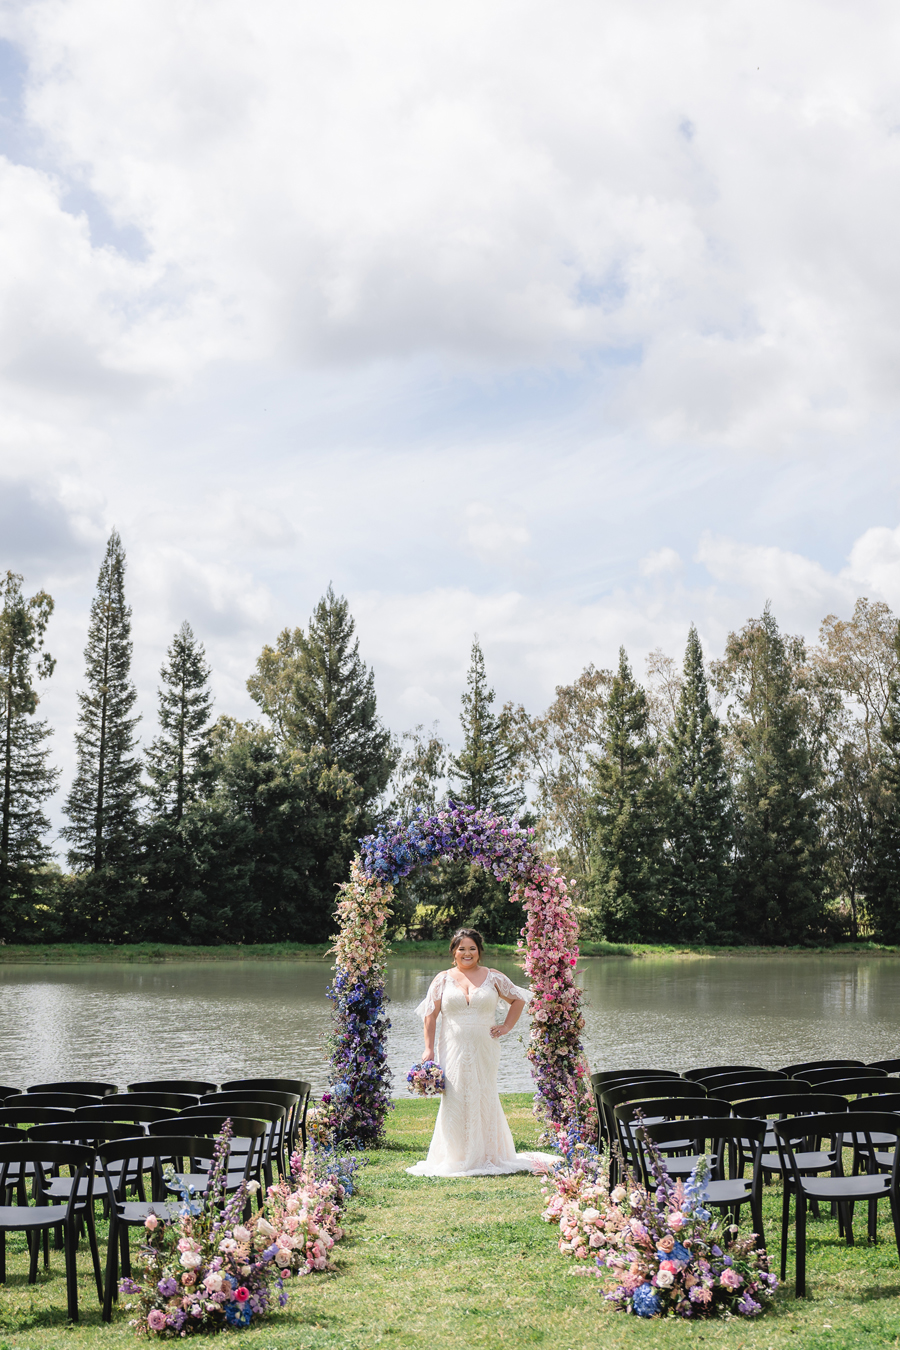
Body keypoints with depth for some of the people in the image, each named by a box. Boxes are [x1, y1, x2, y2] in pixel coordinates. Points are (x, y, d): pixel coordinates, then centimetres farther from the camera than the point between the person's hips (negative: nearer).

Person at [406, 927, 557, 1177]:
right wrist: (429, 1049, -3)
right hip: (454, 1050, 0)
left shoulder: (493, 977, 6)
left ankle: (487, 1157, 11)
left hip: (484, 1050, 0)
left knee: (484, 1099, 2)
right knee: (455, 1100, -2)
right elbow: (430, 1015, 5)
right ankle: (457, 1159, 4)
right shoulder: (443, 979, 7)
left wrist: (506, 1027, 7)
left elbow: (519, 999, 17)